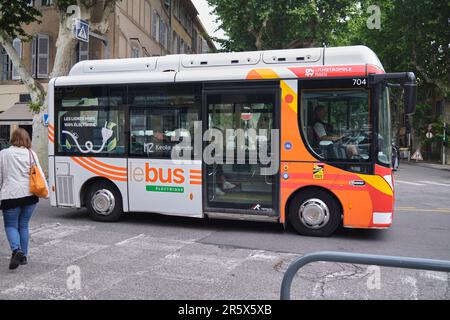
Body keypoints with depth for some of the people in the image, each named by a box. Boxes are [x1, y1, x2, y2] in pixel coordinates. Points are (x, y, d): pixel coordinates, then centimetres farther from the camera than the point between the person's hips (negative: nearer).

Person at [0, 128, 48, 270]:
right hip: (29, 195, 2)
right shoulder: (30, 153, 2)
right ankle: (23, 256, 19)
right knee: (24, 225, 14)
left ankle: (16, 250, -15)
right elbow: (39, 173, 0)